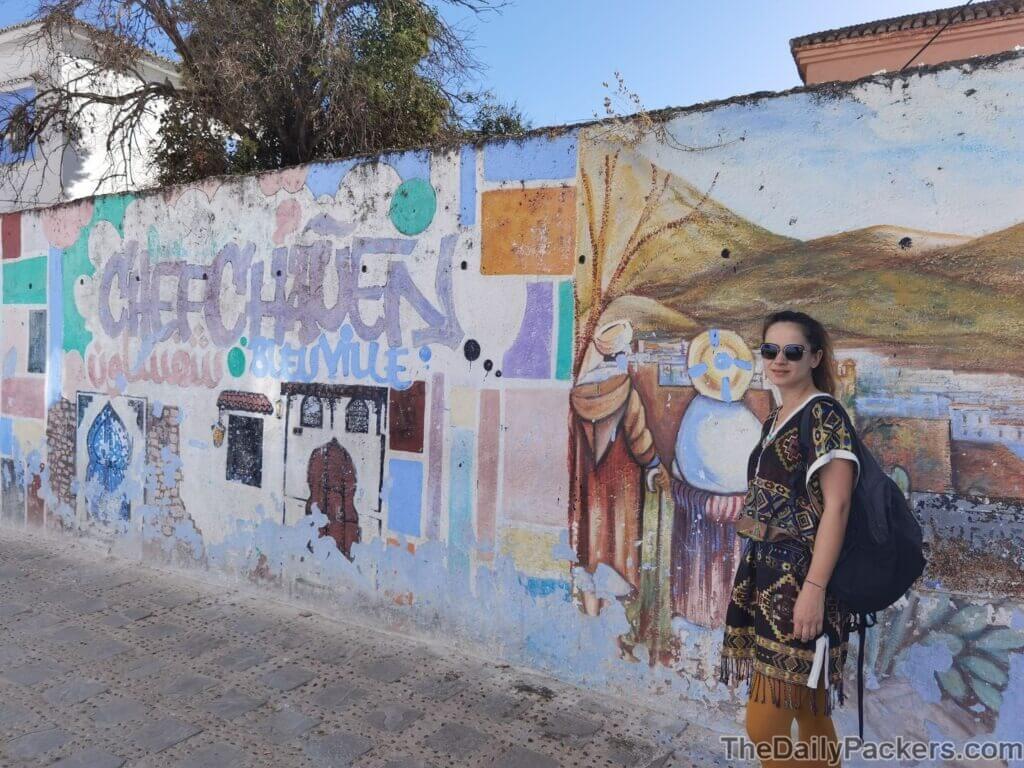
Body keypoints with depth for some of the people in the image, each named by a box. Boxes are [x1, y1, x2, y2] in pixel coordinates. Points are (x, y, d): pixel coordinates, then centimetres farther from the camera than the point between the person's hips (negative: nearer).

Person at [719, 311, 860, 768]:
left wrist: (814, 588, -23)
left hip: (800, 580, -8)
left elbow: (836, 506, -17)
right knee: (811, 718, 17)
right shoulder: (774, 420, 15)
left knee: (765, 727, -5)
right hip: (767, 576, 8)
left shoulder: (825, 415, -10)